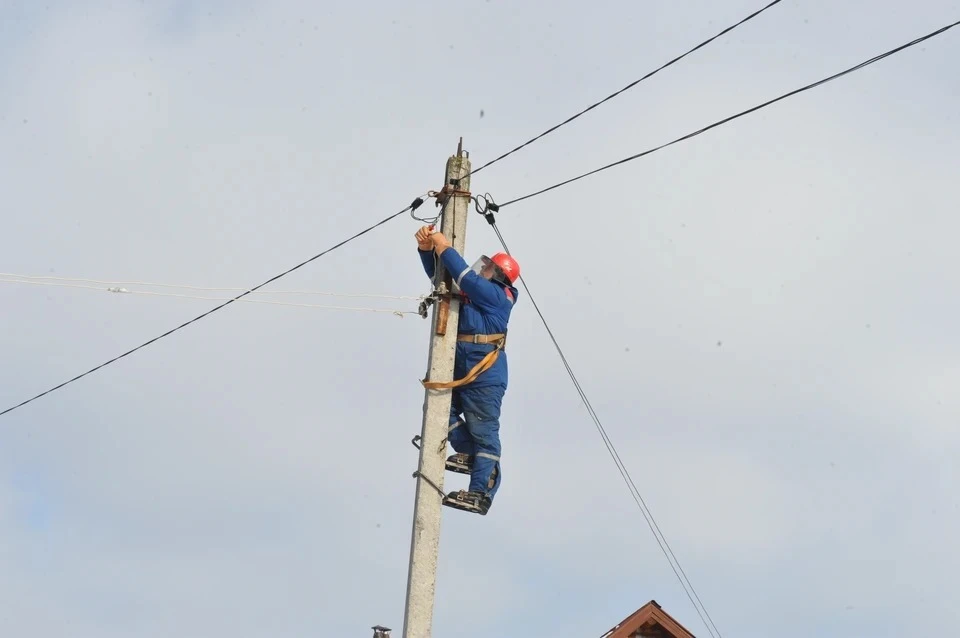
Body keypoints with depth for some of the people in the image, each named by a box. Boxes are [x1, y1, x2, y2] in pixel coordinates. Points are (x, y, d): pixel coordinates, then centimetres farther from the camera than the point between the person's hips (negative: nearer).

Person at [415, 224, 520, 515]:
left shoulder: (497, 295, -11)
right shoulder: (473, 291, 13)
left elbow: (466, 278, -26)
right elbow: (440, 275, 13)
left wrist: (445, 248, -20)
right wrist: (426, 248, -5)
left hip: (485, 376, -9)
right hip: (460, 371, 9)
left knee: (484, 432, -5)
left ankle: (480, 493, -5)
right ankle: (469, 453, 25)